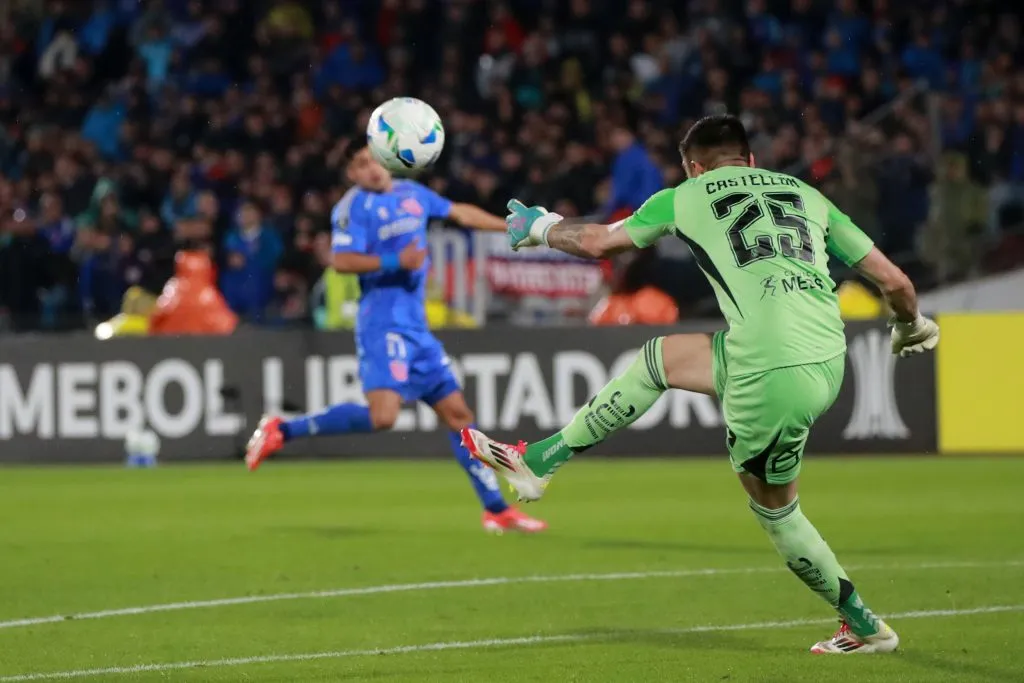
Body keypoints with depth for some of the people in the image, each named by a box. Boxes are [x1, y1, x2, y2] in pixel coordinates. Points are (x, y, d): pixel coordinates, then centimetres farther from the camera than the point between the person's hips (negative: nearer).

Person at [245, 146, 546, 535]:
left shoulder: (411, 193, 13)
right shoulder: (355, 205, -8)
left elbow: (462, 213, 27)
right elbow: (342, 260, -19)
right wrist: (395, 261, -24)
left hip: (415, 328, 8)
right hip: (383, 324, -8)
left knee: (457, 413, 9)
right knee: (382, 415, -25)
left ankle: (496, 510, 14)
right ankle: (281, 431, -14)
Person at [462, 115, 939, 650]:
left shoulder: (688, 197, 11)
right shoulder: (806, 195, 19)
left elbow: (597, 243, 23)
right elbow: (893, 280, 16)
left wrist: (540, 228, 44)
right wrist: (911, 328, 38)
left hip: (773, 374, -6)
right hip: (829, 360, 6)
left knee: (774, 507, 16)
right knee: (658, 358, 24)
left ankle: (864, 626, 25)